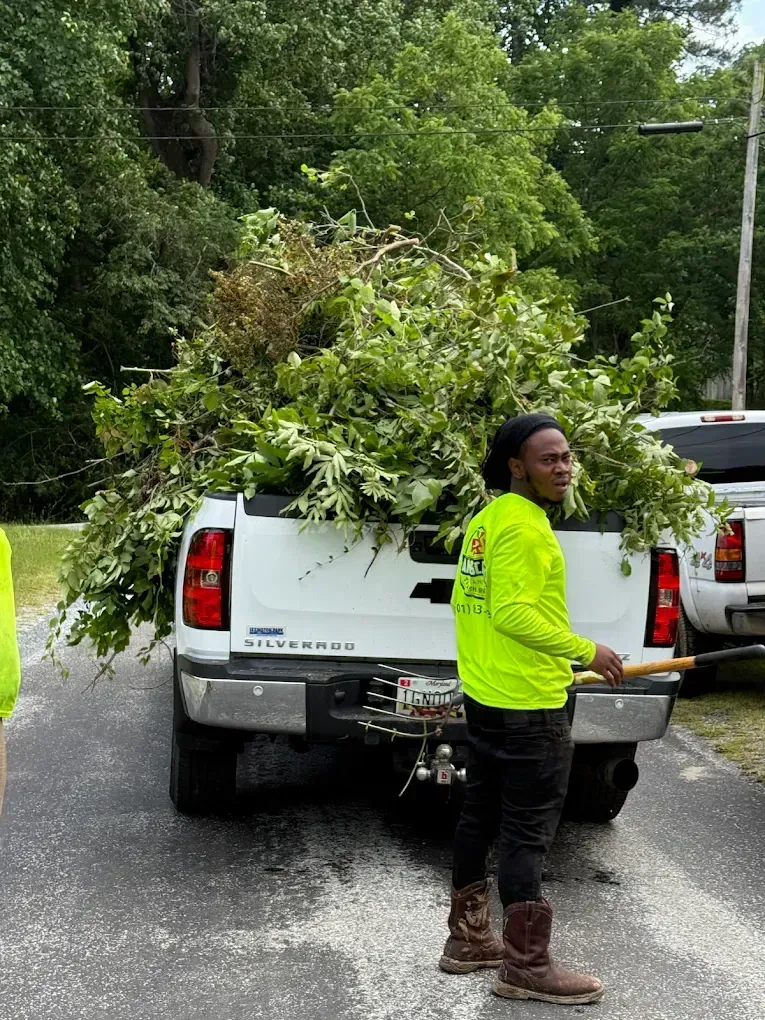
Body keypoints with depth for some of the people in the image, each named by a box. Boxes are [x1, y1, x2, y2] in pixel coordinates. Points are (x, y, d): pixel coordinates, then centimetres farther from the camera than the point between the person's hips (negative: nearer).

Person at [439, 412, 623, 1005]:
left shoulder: (486, 520, 11)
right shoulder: (524, 526, -19)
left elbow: (469, 602, 17)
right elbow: (512, 613, -26)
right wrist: (585, 652, -19)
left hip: (484, 699, 10)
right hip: (529, 708, -10)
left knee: (481, 817, 17)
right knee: (528, 834, -2)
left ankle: (469, 938, 28)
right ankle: (527, 966, 6)